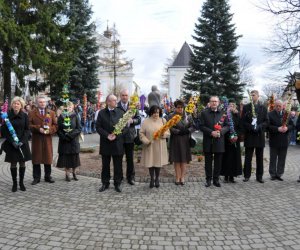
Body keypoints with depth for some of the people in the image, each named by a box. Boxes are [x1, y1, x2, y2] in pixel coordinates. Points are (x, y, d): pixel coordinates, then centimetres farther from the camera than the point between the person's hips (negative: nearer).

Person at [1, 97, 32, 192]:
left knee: (22, 163, 5)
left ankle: (21, 183, 16)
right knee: (13, 163, 4)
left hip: (23, 143, 1)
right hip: (11, 144, -1)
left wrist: (22, 141, -11)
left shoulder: (24, 116, 1)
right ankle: (14, 183, 14)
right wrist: (12, 141, -13)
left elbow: (27, 130, 2)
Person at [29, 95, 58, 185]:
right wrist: (38, 128, -16)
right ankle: (36, 177, 13)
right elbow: (29, 125, -2)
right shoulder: (32, 113, 5)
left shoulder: (51, 113, 10)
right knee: (36, 158, 3)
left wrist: (50, 130, -12)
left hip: (47, 138, 1)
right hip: (36, 139, -1)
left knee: (48, 157, 6)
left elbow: (55, 125, 6)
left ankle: (48, 176, 17)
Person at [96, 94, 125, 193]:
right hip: (105, 143, 0)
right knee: (105, 165, 10)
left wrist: (116, 135, -14)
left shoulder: (120, 112, 3)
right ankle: (105, 183, 23)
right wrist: (107, 135, -14)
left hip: (117, 143, 0)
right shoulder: (101, 113, 2)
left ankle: (117, 183, 17)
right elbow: (98, 127, -2)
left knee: (118, 165, 5)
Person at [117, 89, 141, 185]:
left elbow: (138, 119, 5)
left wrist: (132, 121, -15)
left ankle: (130, 177, 22)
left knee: (130, 158, 9)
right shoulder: (116, 106, -1)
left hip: (129, 135, 1)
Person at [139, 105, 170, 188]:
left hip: (160, 146, 1)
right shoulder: (146, 121, 0)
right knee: (150, 162, 4)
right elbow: (141, 133, 0)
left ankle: (157, 179, 24)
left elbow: (168, 133, 5)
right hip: (149, 146, -1)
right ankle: (152, 179, 22)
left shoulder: (163, 120, 5)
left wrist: (163, 134, -16)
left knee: (158, 162, 5)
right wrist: (146, 141, -15)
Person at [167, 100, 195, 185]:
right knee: (177, 160, 2)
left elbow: (193, 127, 4)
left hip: (185, 141, 2)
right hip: (175, 140, -1)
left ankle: (182, 177, 12)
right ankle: (177, 177, 10)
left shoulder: (188, 116, 9)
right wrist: (178, 131, -19)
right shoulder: (171, 116, 2)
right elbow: (169, 128, -7)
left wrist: (187, 130, -16)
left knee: (184, 159, 3)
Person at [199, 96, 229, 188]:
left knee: (218, 162, 8)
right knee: (208, 161, 7)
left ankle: (216, 179, 20)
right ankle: (208, 179, 17)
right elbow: (201, 126, -4)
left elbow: (227, 126, 5)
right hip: (208, 141, -1)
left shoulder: (223, 113, 5)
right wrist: (211, 132, -16)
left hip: (219, 141, 1)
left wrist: (221, 131, -14)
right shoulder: (204, 113, 1)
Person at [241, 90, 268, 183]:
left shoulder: (263, 108, 9)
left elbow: (266, 121, 4)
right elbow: (243, 121, 0)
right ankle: (247, 175, 10)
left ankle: (259, 176, 13)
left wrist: (259, 127, -14)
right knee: (248, 157, 2)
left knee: (260, 157, 6)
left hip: (260, 135, 1)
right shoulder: (246, 107, 5)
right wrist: (251, 127, -15)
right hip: (249, 135, -1)